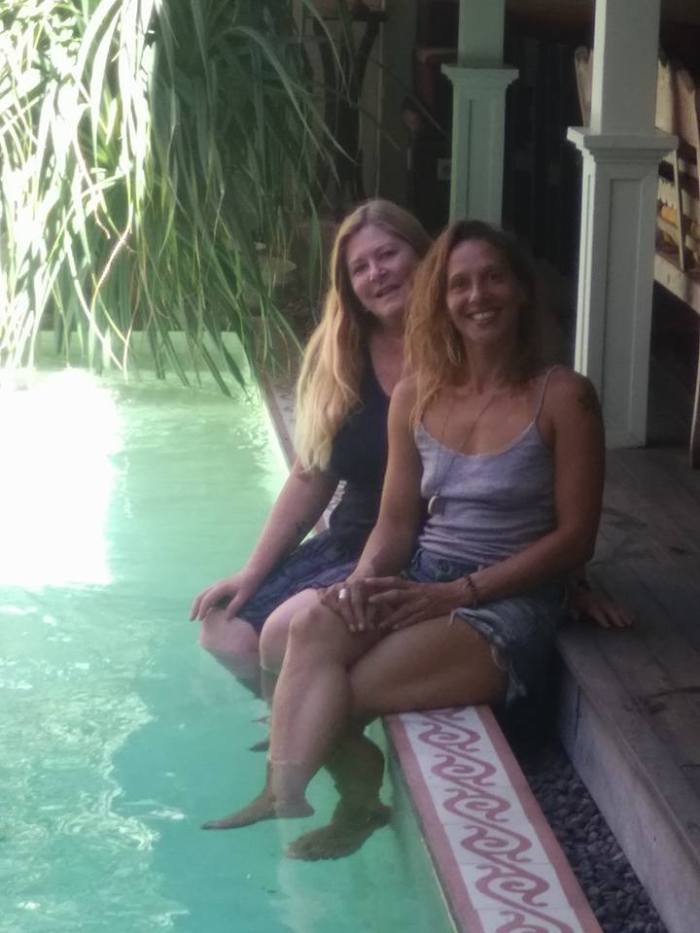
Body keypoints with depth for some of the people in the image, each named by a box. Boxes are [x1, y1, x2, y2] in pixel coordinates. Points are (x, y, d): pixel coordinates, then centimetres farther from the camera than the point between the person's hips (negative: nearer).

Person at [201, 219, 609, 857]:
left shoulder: (563, 398, -5)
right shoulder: (416, 396, 9)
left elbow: (575, 537, -7)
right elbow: (396, 521, 10)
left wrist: (458, 592, -14)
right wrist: (363, 579, -14)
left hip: (509, 602, -4)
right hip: (419, 578, 5)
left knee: (337, 692, -25)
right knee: (312, 628, -30)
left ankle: (284, 795, 0)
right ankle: (286, 796, -28)